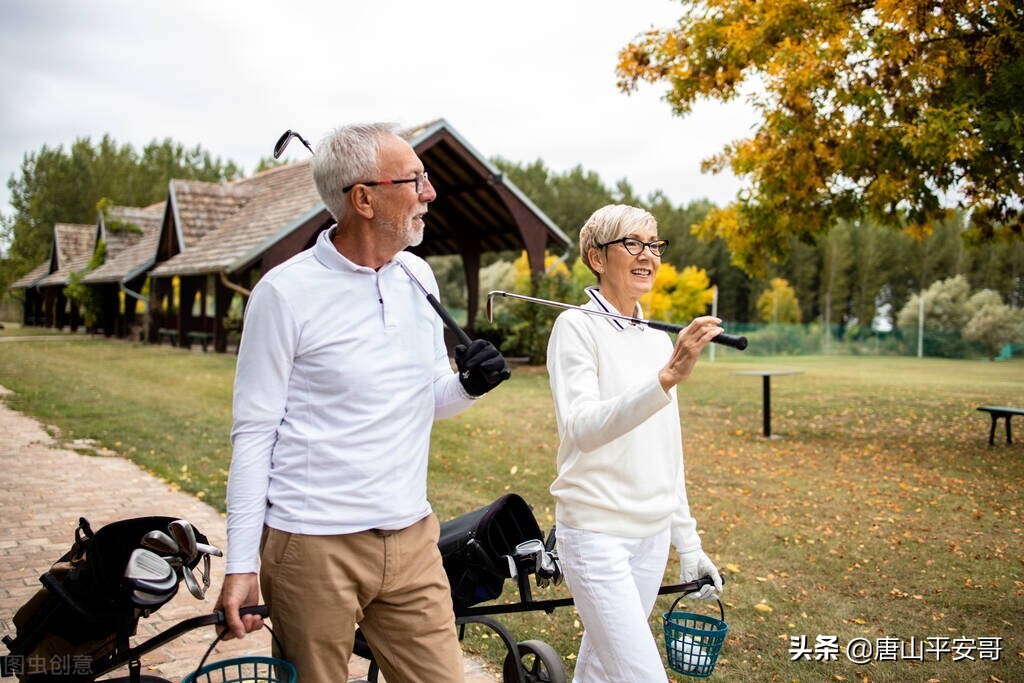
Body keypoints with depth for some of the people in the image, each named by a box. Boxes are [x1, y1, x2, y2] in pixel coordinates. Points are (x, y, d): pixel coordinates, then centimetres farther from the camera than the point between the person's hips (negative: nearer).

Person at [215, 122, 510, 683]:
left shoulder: (418, 277, 7)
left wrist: (469, 384, -6)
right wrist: (240, 565, -8)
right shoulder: (284, 293, -10)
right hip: (314, 547, -5)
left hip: (412, 539, 5)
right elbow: (253, 433, -7)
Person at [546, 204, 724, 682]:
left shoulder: (659, 339, 10)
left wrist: (688, 543, 15)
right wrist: (666, 378, -39)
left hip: (652, 533, 7)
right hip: (596, 530, -6)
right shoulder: (576, 327, -10)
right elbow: (580, 427, -26)